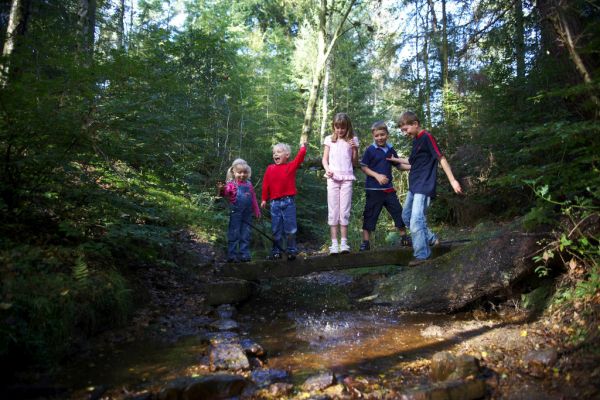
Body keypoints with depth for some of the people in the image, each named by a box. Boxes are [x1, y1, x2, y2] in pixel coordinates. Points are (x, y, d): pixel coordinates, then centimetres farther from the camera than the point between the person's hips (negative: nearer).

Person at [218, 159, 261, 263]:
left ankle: (244, 255, 19)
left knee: (246, 235, 10)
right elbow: (227, 191, -26)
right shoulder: (232, 184, -5)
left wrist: (257, 211, 19)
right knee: (234, 234, 0)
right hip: (235, 214, -5)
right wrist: (222, 190, -49)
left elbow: (253, 199, 18)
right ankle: (232, 255, 6)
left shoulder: (249, 184, 11)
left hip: (247, 214, 5)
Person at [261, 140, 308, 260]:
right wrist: (264, 199, 7)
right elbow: (265, 185, 8)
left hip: (288, 202, -2)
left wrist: (303, 148, -16)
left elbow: (299, 158, -12)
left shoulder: (291, 166, 4)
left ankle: (291, 251, 13)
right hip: (275, 202, 2)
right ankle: (276, 251, 17)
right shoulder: (270, 169, 7)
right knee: (276, 229, 8)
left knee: (290, 228, 2)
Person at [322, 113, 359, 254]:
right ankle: (334, 243, 1)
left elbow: (354, 162, 9)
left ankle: (344, 242, 5)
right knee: (333, 211, -1)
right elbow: (325, 159, 9)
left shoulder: (352, 140, 8)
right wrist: (327, 169, -10)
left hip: (347, 178, 0)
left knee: (344, 211, -1)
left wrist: (354, 148, -7)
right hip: (333, 178, 0)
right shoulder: (329, 139, 9)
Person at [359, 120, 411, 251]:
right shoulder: (370, 150, -7)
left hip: (388, 188, 5)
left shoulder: (391, 150, 9)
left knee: (398, 212, 11)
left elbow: (399, 165, 16)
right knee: (370, 215, -1)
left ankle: (404, 238, 26)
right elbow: (363, 167, -8)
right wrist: (377, 176, -18)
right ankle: (366, 242, 7)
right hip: (374, 189, -5)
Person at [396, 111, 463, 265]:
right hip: (414, 186, 10)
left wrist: (453, 181, -20)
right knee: (406, 216, 18)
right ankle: (431, 238, 30)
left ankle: (422, 254, -4)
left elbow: (441, 158, -17)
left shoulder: (427, 137, -13)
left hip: (424, 187, -10)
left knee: (416, 221, -14)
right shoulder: (415, 140, 12)